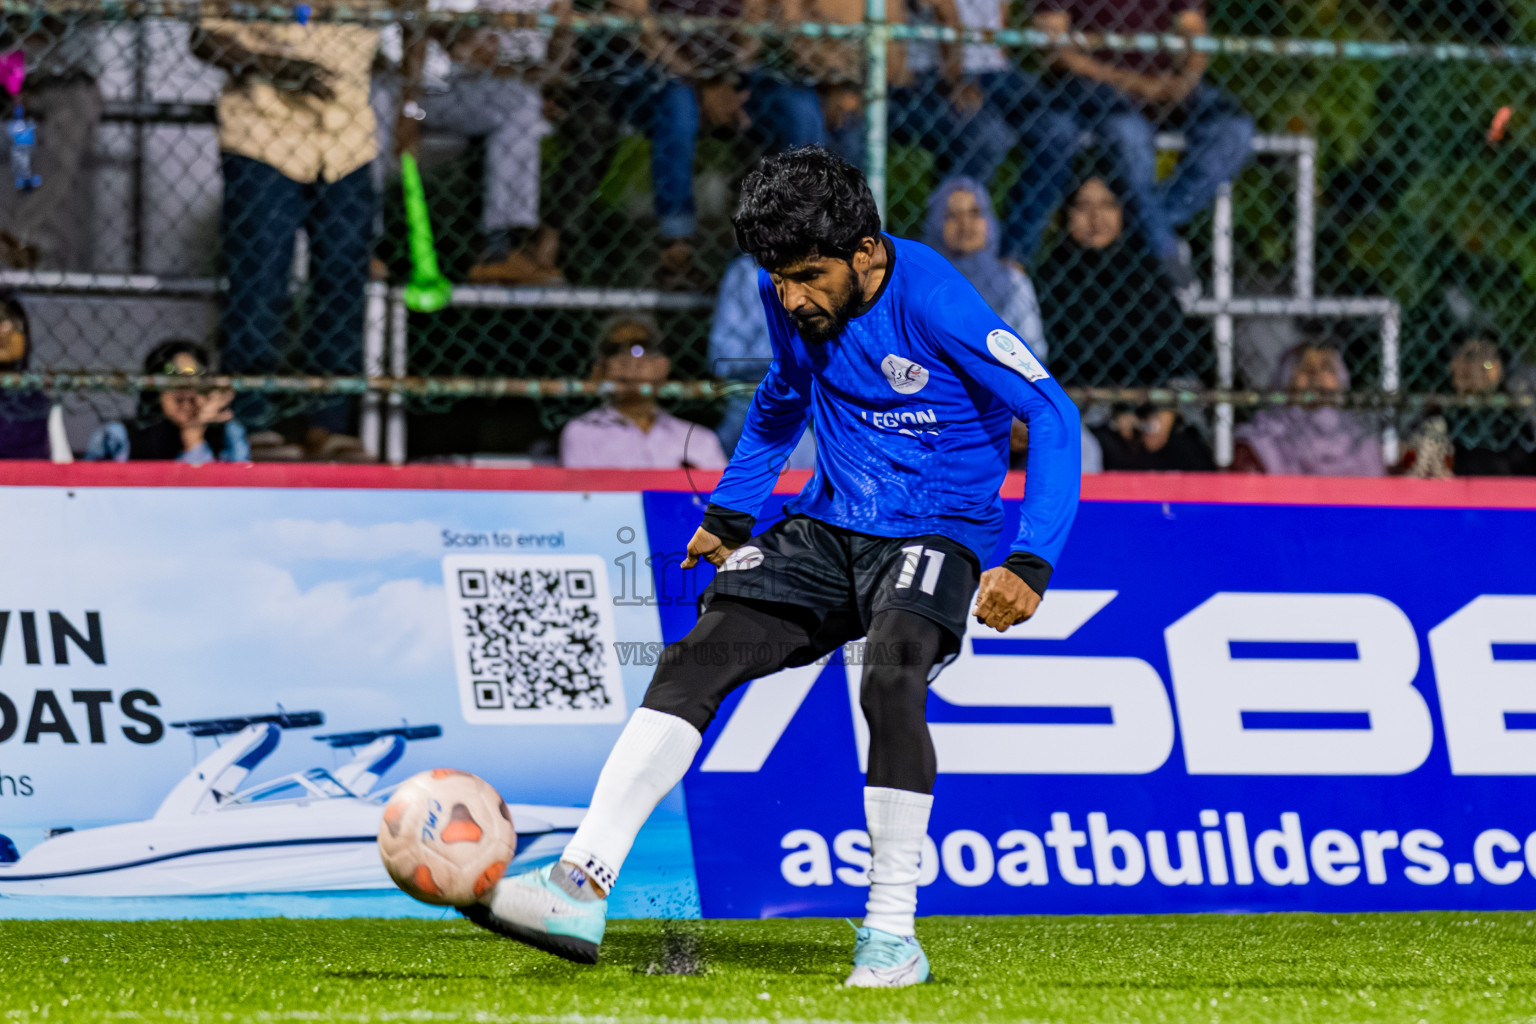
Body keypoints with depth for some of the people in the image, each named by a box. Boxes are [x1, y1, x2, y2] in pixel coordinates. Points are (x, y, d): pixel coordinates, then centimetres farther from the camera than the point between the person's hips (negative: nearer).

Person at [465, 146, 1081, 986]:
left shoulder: (933, 303, -20)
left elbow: (1051, 415, -17)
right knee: (697, 657, -14)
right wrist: (730, 512, 20)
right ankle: (581, 888, -21)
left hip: (934, 533, -6)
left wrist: (1030, 563, -24)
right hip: (826, 526, 6)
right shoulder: (791, 301, 0)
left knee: (891, 679, -33)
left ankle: (892, 934, -22)